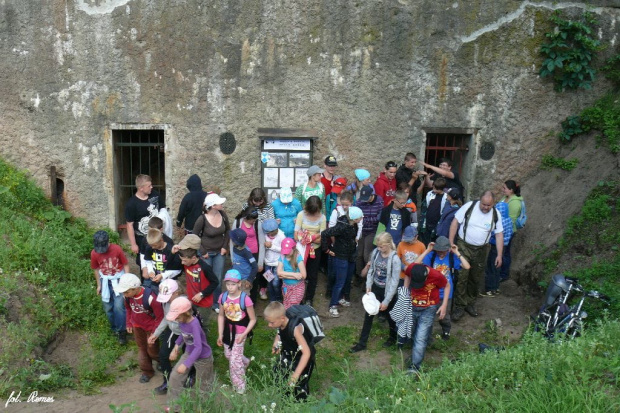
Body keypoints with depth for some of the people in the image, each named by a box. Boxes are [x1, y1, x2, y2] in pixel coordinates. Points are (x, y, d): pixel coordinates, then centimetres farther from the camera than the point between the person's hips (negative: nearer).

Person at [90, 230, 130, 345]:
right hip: (105, 281, 3)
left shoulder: (117, 249, -19)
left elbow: (126, 265, -7)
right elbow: (96, 269, 4)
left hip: (118, 279, -3)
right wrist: (99, 285, 9)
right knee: (108, 308, 10)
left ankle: (121, 331, 4)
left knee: (119, 306, -11)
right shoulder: (94, 253, -12)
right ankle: (114, 328, 32)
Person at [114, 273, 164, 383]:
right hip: (137, 325, 5)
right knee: (141, 348, 17)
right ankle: (147, 371, 35)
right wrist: (129, 323, 8)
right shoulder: (127, 296, -19)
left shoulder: (150, 298, -37)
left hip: (151, 327, -5)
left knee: (152, 350, 9)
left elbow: (160, 316, -24)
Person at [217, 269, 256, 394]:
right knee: (228, 355, 21)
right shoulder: (223, 297, -10)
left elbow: (253, 319, -15)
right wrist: (220, 334, 2)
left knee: (234, 360, -3)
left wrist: (244, 334, -20)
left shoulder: (245, 299, -25)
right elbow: (221, 316, 4)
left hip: (240, 332, -5)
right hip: (228, 330, 5)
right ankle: (244, 361, 53)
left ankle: (240, 388, 18)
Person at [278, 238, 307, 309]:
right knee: (286, 308, 6)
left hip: (298, 287, -4)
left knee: (292, 308, -15)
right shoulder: (282, 257, -6)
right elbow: (279, 272, -14)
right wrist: (294, 274, -20)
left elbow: (303, 275, -19)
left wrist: (285, 275, -15)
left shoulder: (298, 257, -16)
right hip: (286, 286, 4)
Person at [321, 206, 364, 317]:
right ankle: (333, 306, 15)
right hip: (340, 257, -8)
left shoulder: (353, 224, -7)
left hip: (351, 256, 8)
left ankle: (340, 298, 41)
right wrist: (327, 250, -23)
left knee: (348, 279, 20)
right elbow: (324, 234, -33)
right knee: (340, 282, 0)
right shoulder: (342, 226, -30)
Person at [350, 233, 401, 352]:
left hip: (387, 292, -4)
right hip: (375, 288, 4)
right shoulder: (375, 252, -8)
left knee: (389, 316, 18)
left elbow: (394, 282, -19)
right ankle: (362, 343, 23)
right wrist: (368, 286, -5)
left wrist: (386, 301, -17)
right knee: (368, 315, 10)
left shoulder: (395, 259, -24)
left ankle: (393, 337, 46)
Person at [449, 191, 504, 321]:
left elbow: (499, 235, 2)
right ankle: (459, 306, 6)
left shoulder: (495, 214, -5)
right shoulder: (469, 206, -14)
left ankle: (470, 303, 32)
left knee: (476, 279, 13)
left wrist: (499, 255, -2)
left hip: (480, 250, 3)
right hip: (463, 247, -3)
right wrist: (451, 243, -12)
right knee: (461, 277, -7)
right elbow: (455, 223, -9)